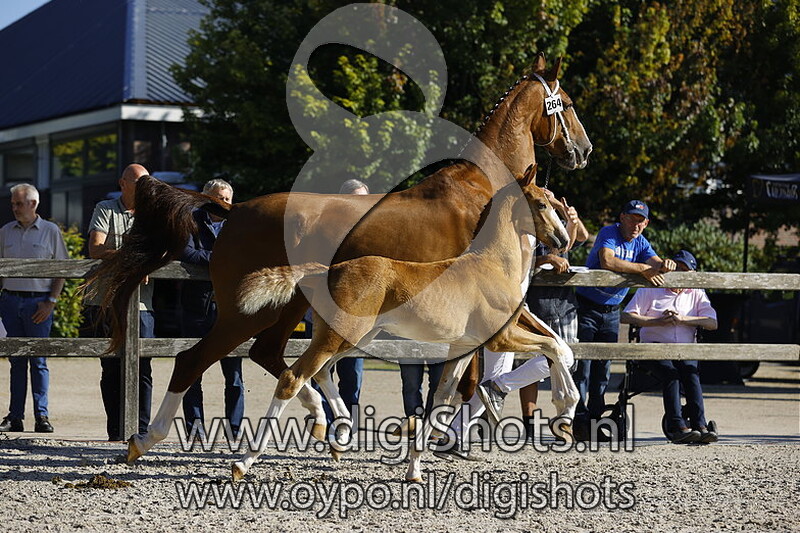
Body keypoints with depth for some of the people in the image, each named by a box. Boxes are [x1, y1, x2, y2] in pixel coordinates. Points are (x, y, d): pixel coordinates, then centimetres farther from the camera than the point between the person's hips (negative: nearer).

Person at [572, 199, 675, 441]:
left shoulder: (640, 243, 6)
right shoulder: (608, 233, -14)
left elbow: (656, 263, -5)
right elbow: (607, 261, -31)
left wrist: (665, 265, -30)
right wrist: (643, 269, -31)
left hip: (611, 312, 7)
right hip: (587, 307, -6)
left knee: (603, 367, 7)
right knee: (582, 365, -7)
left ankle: (595, 420, 11)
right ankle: (579, 422, -5)